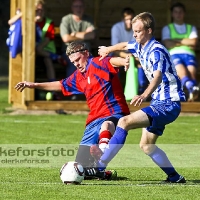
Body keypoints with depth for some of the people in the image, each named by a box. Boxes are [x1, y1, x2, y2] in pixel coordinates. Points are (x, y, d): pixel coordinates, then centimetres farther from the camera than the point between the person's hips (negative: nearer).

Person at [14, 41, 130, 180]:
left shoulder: (98, 63, -6)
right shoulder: (78, 77, 18)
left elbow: (113, 61, -30)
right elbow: (61, 85, 37)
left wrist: (124, 62, -54)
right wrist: (34, 85, 43)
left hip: (114, 115, -8)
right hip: (94, 120, 8)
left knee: (106, 126, -46)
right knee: (82, 167, 1)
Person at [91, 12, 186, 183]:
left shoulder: (156, 51, -20)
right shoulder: (140, 47, 8)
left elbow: (158, 76, -38)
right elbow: (125, 45, 33)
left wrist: (144, 95, -55)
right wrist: (107, 50, 51)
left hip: (168, 104, -11)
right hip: (160, 103, 11)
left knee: (124, 122, -23)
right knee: (146, 145, 15)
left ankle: (101, 164, -23)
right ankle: (175, 178, 22)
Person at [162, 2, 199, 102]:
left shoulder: (191, 28, 28)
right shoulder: (167, 29, 23)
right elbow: (167, 44, 5)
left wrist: (177, 40, 7)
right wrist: (186, 43, 7)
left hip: (189, 54, 2)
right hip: (174, 54, -2)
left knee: (191, 71, -35)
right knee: (182, 71, -38)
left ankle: (192, 94, -64)